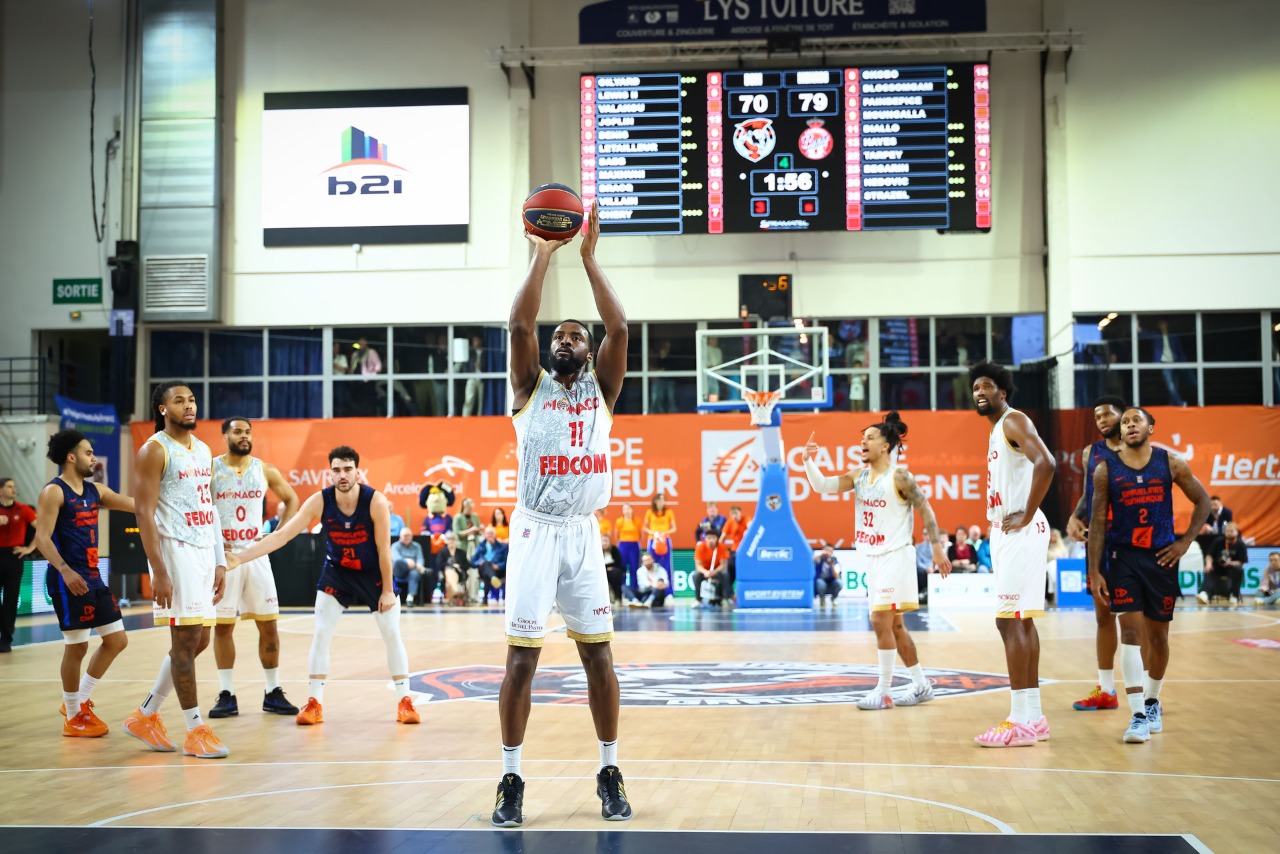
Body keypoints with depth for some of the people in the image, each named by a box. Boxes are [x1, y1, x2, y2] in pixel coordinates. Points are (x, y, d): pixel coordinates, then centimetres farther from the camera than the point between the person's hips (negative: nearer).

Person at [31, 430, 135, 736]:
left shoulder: (95, 491, 12)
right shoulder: (54, 492, -10)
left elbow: (136, 504, 13)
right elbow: (42, 538, -18)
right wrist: (65, 570, -30)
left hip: (93, 577, 8)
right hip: (68, 580, -8)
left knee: (117, 640, 10)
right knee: (77, 646, -1)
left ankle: (81, 701, 22)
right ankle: (73, 717, 12)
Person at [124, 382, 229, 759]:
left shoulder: (203, 451, 15)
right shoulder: (154, 451, -8)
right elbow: (144, 514, -14)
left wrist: (220, 562, 13)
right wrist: (159, 572, -20)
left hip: (204, 552, 8)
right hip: (175, 552, -8)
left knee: (198, 641, 11)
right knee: (186, 640, -5)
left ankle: (146, 716, 23)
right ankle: (196, 731, 3)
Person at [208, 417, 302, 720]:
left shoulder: (265, 470, 4)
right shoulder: (210, 469, -3)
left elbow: (291, 500, 16)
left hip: (256, 555, 2)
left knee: (268, 624, 2)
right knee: (222, 625, 1)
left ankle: (273, 693, 12)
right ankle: (227, 695, 9)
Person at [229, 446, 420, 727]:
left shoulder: (376, 501, -26)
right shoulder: (319, 501, -21)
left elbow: (383, 548, -18)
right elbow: (282, 535, -21)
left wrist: (387, 590, -14)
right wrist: (241, 558, -28)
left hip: (373, 574, -2)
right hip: (336, 572, 2)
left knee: (392, 634, 0)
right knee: (320, 635, -4)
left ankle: (405, 701, 12)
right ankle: (315, 703, 6)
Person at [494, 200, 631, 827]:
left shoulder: (601, 387, 10)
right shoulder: (531, 386, 6)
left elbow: (619, 328, -4)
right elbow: (519, 323, -9)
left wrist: (588, 258, -4)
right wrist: (543, 256, -6)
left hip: (584, 533, 2)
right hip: (535, 532, -2)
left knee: (598, 654, 3)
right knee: (522, 657, -1)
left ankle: (609, 775, 13)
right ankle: (511, 781, 7)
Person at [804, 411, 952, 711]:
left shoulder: (899, 476, -12)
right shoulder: (858, 476, 7)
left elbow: (926, 510, -9)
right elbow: (823, 486, -1)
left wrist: (937, 547, -11)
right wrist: (808, 462, -16)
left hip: (895, 556, -8)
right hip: (872, 558, 8)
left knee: (881, 621, -12)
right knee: (894, 625, 12)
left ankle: (884, 692, -4)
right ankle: (921, 686, 23)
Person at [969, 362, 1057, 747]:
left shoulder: (1014, 421, -10)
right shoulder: (998, 430, 19)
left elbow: (1046, 463, -26)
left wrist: (1026, 516, -22)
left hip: (1020, 533, -10)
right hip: (1005, 533, 10)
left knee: (1010, 620, -11)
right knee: (1021, 621, 10)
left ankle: (1020, 722, -10)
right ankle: (1033, 717, 15)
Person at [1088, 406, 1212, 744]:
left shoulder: (1171, 463, -1)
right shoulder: (1106, 470, -3)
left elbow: (1202, 501, 8)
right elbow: (1097, 522, -1)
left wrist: (1185, 542, -2)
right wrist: (1094, 571, -6)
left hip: (1161, 557, 2)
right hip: (1124, 557, -1)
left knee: (1158, 634, 10)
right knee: (1130, 630, -12)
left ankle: (1152, 702, 32)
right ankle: (1138, 716, -14)